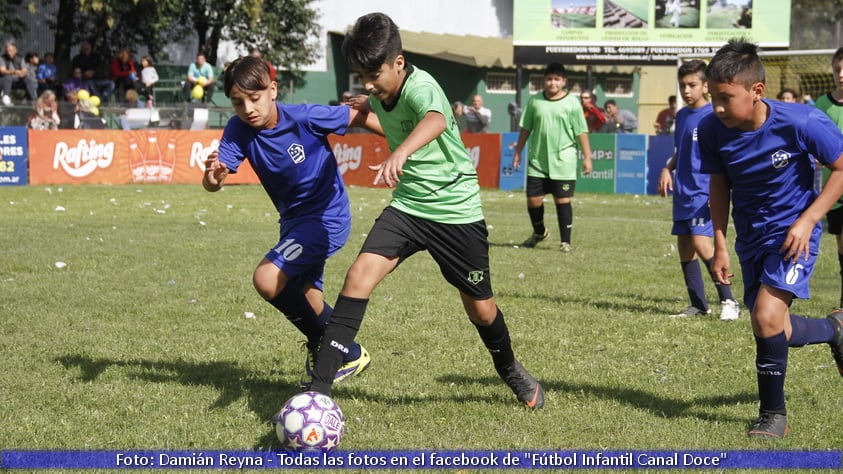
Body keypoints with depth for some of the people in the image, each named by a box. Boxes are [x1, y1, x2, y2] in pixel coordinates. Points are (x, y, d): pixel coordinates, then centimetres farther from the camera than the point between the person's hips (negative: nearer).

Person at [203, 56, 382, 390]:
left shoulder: (305, 118, -24)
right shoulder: (238, 131, -12)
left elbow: (358, 117, -11)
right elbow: (214, 181, -24)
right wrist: (212, 177, -49)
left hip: (327, 217, -7)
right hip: (294, 220, 7)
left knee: (267, 280, -21)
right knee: (307, 303, 18)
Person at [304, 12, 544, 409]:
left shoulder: (420, 88, -26)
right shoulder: (378, 95, -3)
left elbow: (435, 120, -52)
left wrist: (400, 152, -69)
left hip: (456, 209, -5)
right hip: (407, 206, 5)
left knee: (480, 307, 7)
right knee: (360, 274, -19)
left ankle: (511, 372, 41)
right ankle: (320, 386, -19)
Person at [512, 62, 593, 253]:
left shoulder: (572, 103, -2)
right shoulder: (534, 101, 5)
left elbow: (581, 132, -1)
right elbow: (525, 129, 12)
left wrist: (587, 158, -5)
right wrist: (518, 152, 11)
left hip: (563, 161, -3)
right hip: (537, 160, 3)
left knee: (562, 200, -3)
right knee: (533, 199, 3)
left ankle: (565, 241, 6)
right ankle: (539, 232, 30)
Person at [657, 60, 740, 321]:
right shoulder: (681, 115, 13)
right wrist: (667, 168, 7)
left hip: (704, 191, -8)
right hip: (682, 191, 8)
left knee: (700, 242, -19)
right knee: (684, 245, 8)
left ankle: (728, 301, -10)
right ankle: (698, 304, 17)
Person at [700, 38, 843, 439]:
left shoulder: (801, 122, -25)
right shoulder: (712, 130, -13)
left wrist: (807, 220, -21)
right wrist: (720, 243, 0)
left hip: (793, 233, -5)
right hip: (751, 237, 5)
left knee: (767, 316, -22)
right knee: (774, 331, 11)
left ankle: (773, 413, -1)